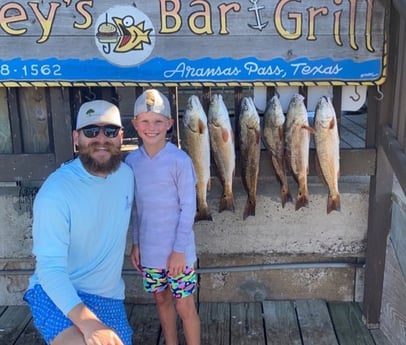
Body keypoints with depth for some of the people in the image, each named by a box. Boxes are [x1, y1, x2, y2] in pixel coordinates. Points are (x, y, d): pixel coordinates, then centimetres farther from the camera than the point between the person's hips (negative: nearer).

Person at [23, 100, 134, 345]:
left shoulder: (126, 173, -2)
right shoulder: (55, 192, -23)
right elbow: (51, 268, -26)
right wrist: (88, 323, -37)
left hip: (109, 294, 7)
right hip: (56, 292, -6)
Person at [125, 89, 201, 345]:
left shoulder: (179, 160, -16)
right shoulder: (132, 160, -1)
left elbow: (188, 207, -13)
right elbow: (136, 207, 7)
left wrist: (179, 249, -14)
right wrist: (136, 243, 7)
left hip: (177, 251, -5)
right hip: (149, 251, 5)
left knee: (184, 307, 7)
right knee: (161, 300, 20)